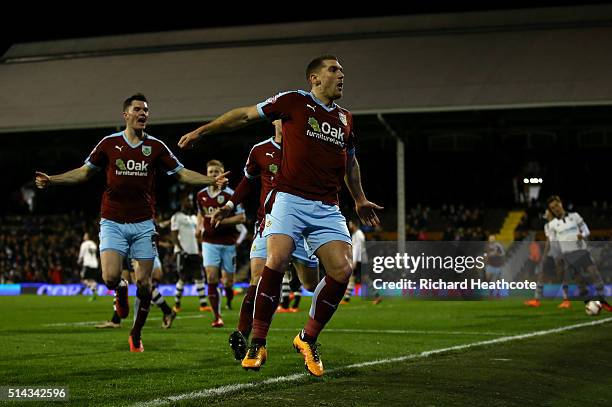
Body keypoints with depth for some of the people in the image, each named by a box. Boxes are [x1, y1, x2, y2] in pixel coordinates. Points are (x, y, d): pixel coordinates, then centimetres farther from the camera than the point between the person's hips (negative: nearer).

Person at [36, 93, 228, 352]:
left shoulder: (155, 146, 5)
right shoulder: (109, 143, 3)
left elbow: (181, 173, 10)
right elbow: (85, 172, 11)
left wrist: (212, 181, -3)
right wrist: (51, 180, 0)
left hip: (143, 223, 1)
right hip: (113, 222, -1)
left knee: (143, 283, -1)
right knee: (110, 278, -18)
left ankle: (136, 334, 19)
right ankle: (121, 290, 20)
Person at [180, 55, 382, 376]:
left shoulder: (345, 119, 18)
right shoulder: (293, 101, 3)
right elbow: (246, 115, 9)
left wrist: (360, 200, 36)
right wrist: (202, 130, 8)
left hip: (327, 208, 5)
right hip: (289, 199, -5)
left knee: (342, 270, -11)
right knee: (277, 260, -23)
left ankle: (308, 339, 9)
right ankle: (257, 343, -9)